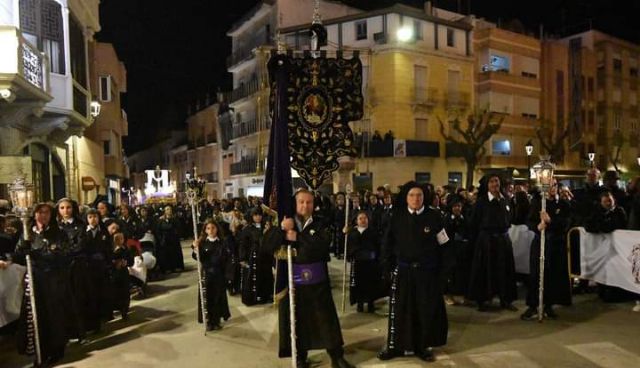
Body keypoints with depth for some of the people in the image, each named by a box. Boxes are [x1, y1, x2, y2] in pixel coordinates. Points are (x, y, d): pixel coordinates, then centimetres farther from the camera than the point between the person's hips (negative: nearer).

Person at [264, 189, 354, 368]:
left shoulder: (320, 225, 0)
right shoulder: (285, 223, 4)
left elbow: (322, 245, -20)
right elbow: (268, 243, -9)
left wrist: (297, 238, -20)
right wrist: (281, 229, -24)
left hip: (317, 280, -1)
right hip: (292, 279, 1)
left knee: (327, 317, 8)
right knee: (296, 320, 10)